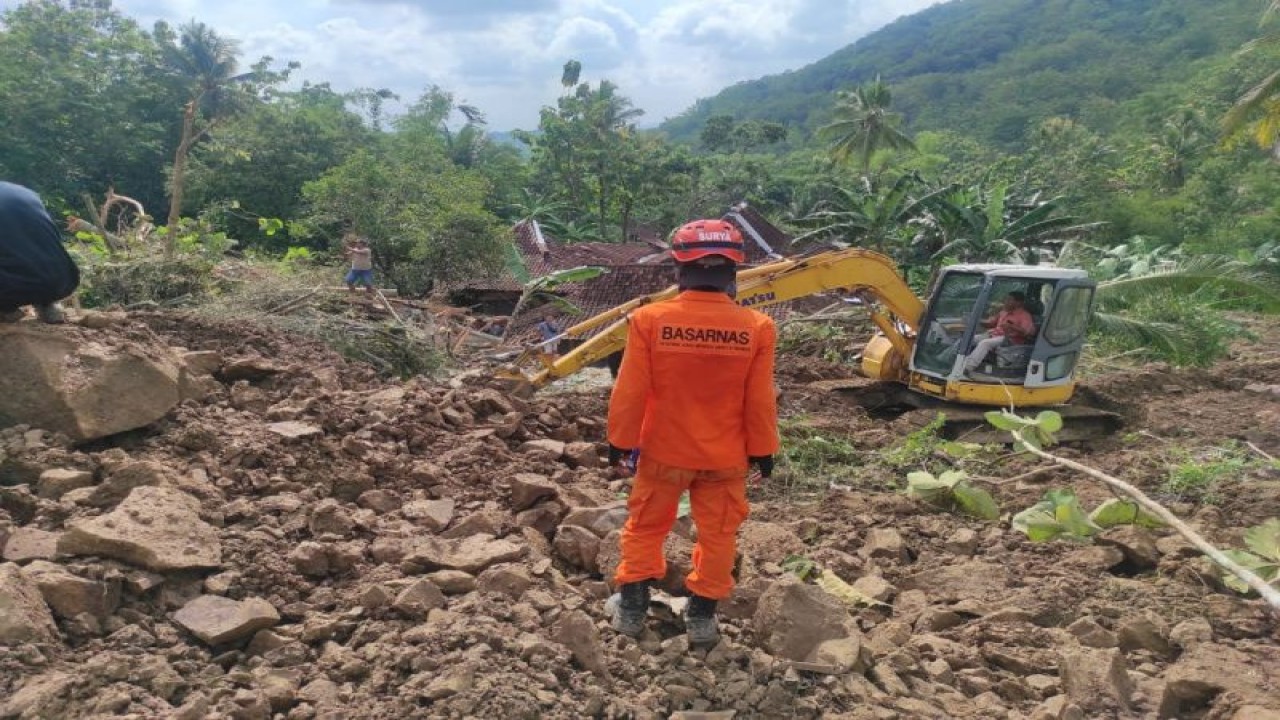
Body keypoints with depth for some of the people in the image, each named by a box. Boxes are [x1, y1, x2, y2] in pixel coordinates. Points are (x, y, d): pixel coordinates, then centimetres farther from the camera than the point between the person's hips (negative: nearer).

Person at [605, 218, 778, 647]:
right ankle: (702, 614, 28)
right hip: (726, 456, 1)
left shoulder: (649, 320, -16)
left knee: (646, 525, 19)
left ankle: (631, 606, 30)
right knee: (718, 532, 18)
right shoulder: (756, 328, -14)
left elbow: (630, 393, -10)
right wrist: (763, 450, 7)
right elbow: (760, 402, -7)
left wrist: (620, 440, 3)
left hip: (664, 451, 0)